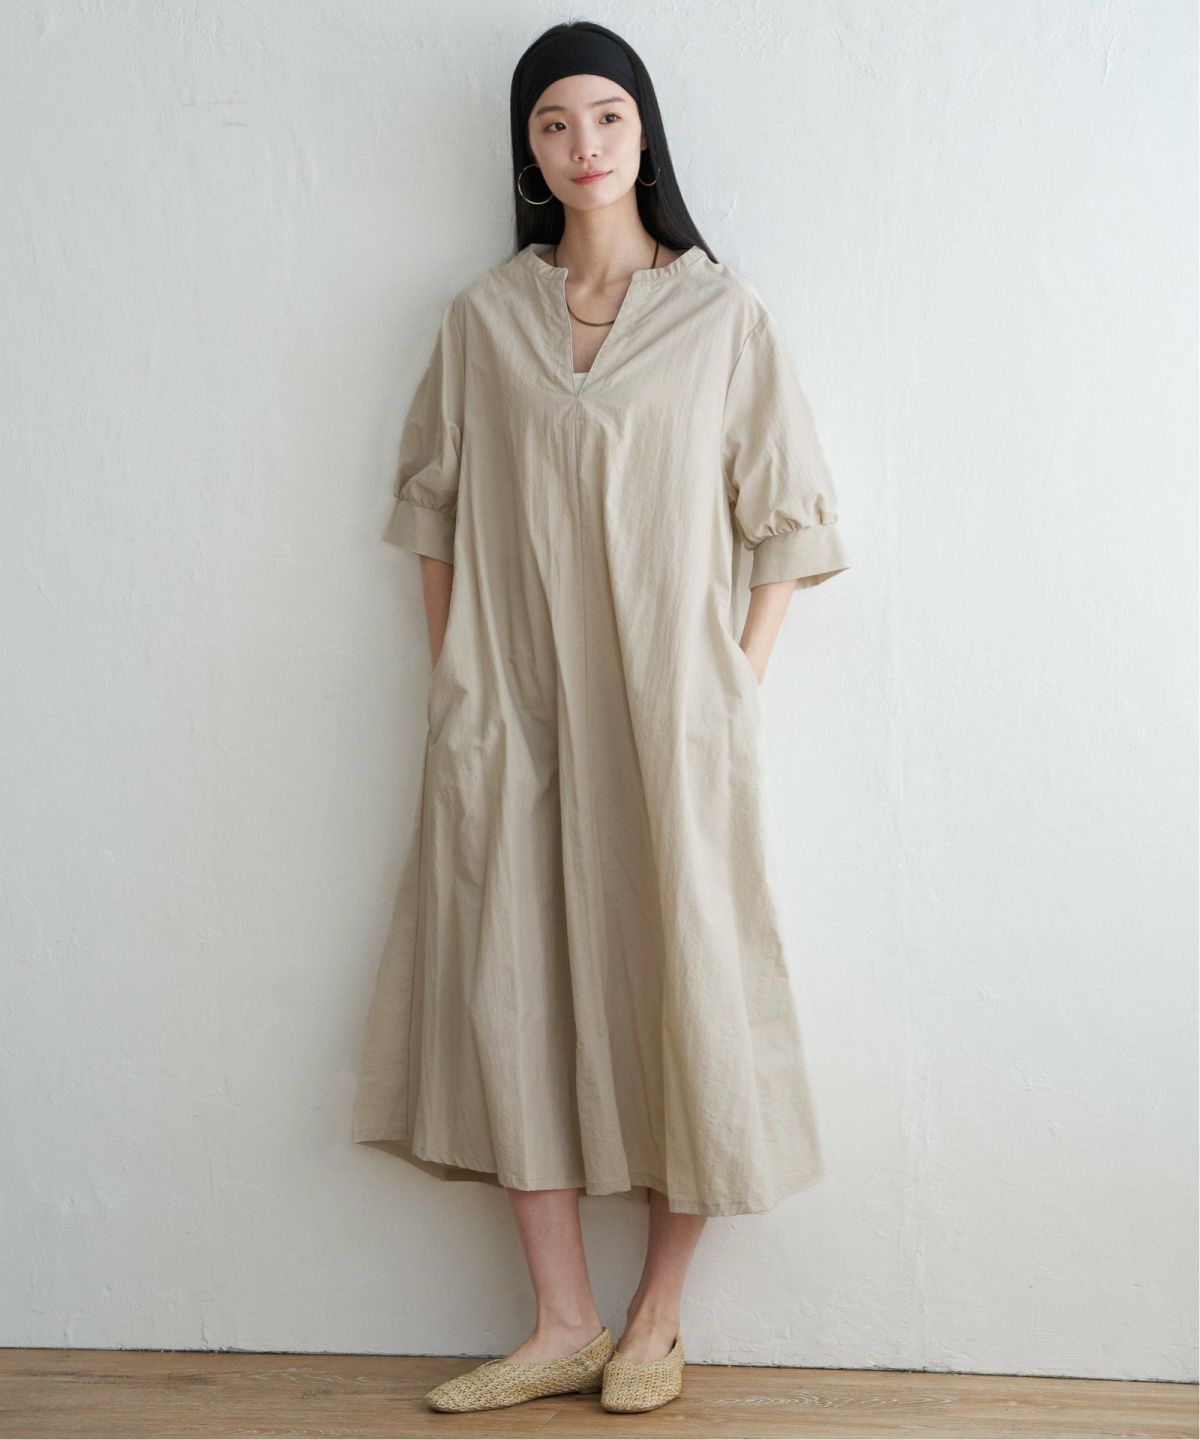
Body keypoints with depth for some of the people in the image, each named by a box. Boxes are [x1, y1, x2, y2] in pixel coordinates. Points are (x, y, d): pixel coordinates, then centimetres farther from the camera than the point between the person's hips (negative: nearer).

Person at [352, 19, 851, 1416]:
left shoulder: (722, 310, 3)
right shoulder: (483, 316, 9)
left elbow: (786, 514, 3)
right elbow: (434, 504, 13)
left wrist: (737, 688, -3)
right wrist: (451, 681, 5)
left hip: (667, 708, -2)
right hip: (513, 709, 2)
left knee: (682, 996, 0)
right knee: (512, 992, 1)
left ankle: (655, 1323, 16)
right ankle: (563, 1326, 13)